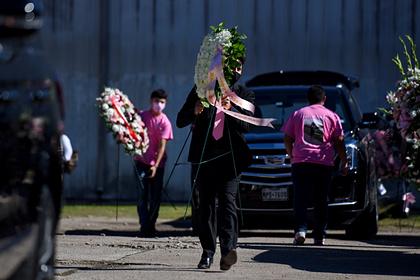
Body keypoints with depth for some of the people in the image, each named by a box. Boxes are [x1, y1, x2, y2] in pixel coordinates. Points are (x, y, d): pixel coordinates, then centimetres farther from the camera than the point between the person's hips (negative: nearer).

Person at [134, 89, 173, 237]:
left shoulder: (165, 122, -5)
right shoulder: (142, 116, 0)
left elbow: (162, 145, -10)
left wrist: (156, 165, -18)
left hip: (157, 163, 0)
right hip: (142, 161, 0)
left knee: (155, 196, 1)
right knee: (143, 194, -6)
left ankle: (151, 226, 13)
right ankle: (144, 227, -6)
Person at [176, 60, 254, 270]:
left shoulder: (244, 94, 10)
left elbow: (246, 124, -6)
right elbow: (180, 121, 6)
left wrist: (230, 109, -25)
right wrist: (194, 111, -16)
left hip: (229, 156, -2)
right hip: (203, 157, 2)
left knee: (227, 199, -17)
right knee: (206, 204, 3)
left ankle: (228, 249, -29)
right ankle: (208, 252, 8)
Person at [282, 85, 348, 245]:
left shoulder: (298, 115, 10)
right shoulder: (332, 117, 8)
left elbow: (288, 139, 9)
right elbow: (339, 142, 4)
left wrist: (292, 156, 23)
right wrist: (344, 163, 10)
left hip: (301, 162, 0)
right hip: (324, 164, 0)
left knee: (301, 198, -1)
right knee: (321, 200, 7)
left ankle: (300, 230, -20)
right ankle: (319, 236, 6)